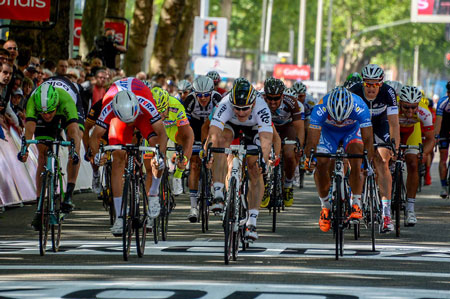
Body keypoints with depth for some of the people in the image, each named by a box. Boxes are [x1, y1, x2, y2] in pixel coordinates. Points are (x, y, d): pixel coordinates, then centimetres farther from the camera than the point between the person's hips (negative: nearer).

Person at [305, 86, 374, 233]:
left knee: (356, 162, -26)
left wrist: (369, 160, -50)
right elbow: (312, 141, -37)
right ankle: (326, 206, 3)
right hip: (328, 131, 1)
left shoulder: (360, 107, -38)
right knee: (321, 165, -17)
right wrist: (308, 159, -50)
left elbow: (368, 138, -38)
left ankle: (356, 204, -14)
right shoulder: (321, 108, -38)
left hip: (352, 130, -1)